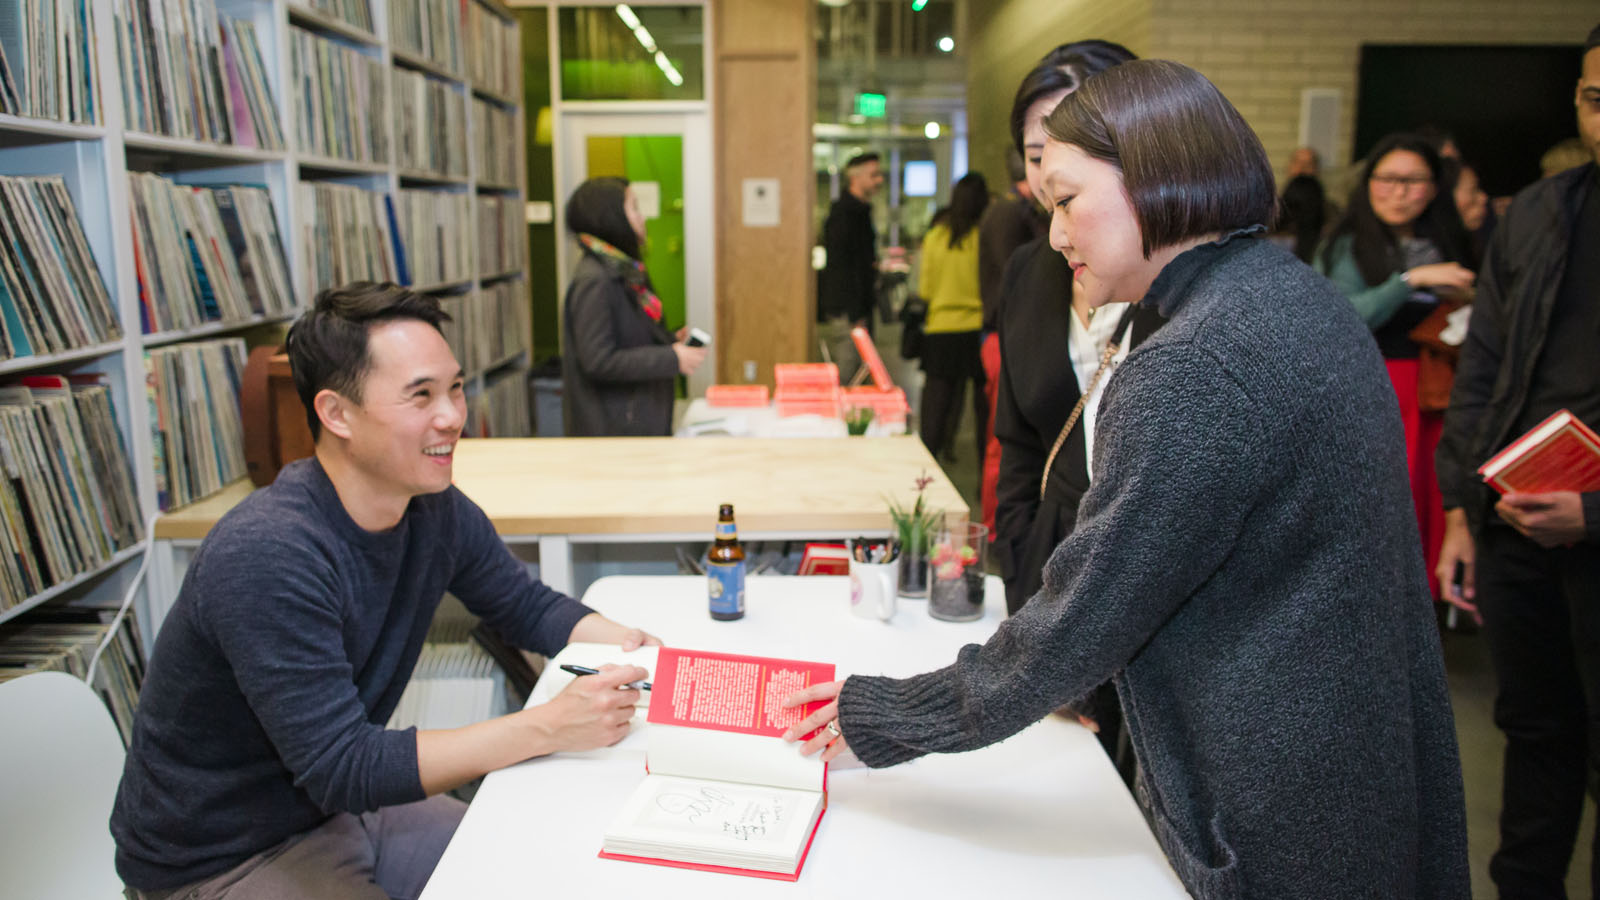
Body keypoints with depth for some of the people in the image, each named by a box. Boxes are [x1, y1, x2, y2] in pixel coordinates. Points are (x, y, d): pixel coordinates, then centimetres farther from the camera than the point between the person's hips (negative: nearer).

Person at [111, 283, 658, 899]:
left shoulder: (436, 512, -7)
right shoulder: (266, 556, -31)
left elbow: (528, 606, 7)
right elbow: (342, 768, -31)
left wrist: (622, 642, -14)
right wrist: (548, 727, -35)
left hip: (344, 807, 7)